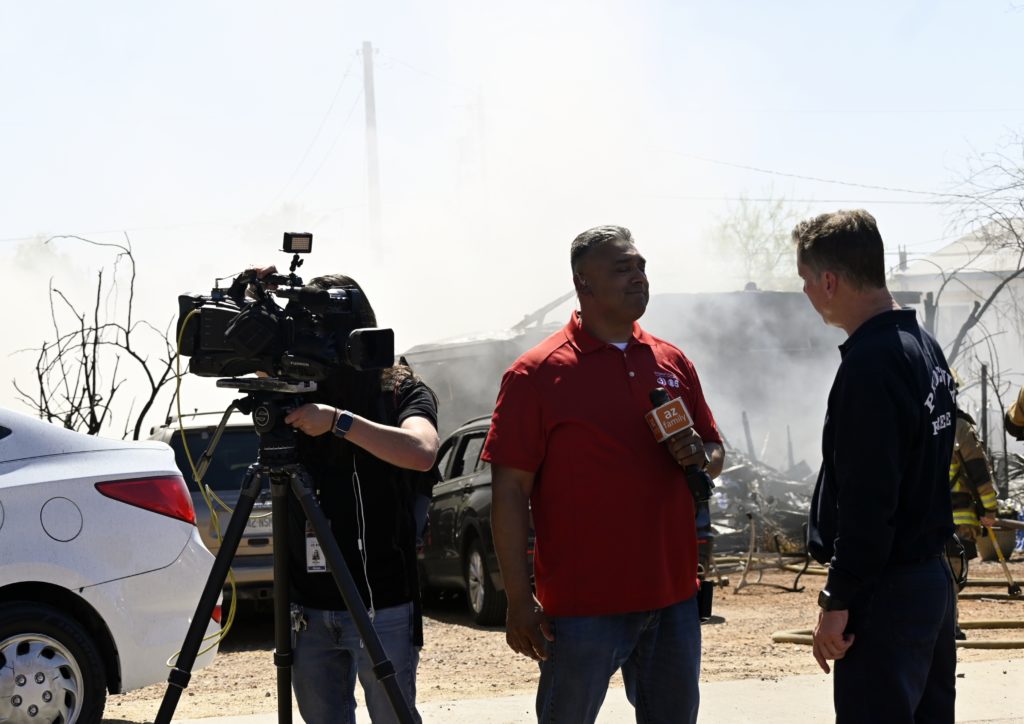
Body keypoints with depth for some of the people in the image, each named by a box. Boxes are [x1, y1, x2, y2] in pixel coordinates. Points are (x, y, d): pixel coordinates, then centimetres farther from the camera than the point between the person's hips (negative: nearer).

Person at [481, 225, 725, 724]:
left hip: (672, 594, 5)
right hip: (582, 604, -5)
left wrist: (700, 455, -4)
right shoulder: (536, 374, -6)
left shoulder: (672, 363, 11)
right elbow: (510, 490, -8)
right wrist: (519, 600, -13)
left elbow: (716, 452, 21)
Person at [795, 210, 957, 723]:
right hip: (932, 578, 10)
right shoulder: (924, 347, 11)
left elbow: (866, 499, -24)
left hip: (887, 592, -10)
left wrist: (839, 601, -19)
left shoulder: (871, 364, -20)